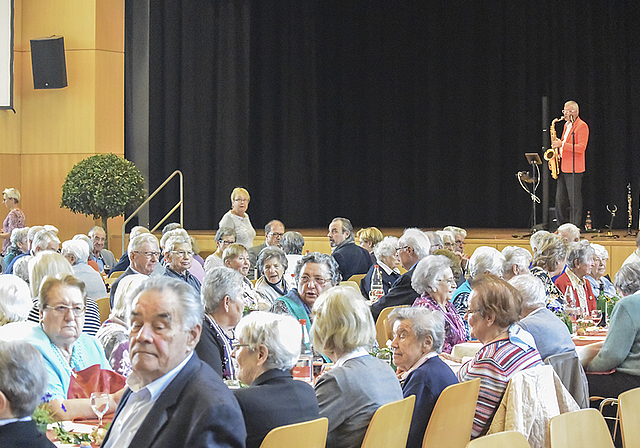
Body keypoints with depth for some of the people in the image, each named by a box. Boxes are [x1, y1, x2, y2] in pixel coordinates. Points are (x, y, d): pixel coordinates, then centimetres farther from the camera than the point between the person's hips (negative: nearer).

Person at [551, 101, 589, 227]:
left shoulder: (582, 126, -8)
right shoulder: (566, 125, 19)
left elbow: (581, 148, -18)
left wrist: (561, 145, -22)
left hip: (574, 169, -9)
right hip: (563, 168, 9)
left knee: (574, 201, -5)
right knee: (560, 200, 9)